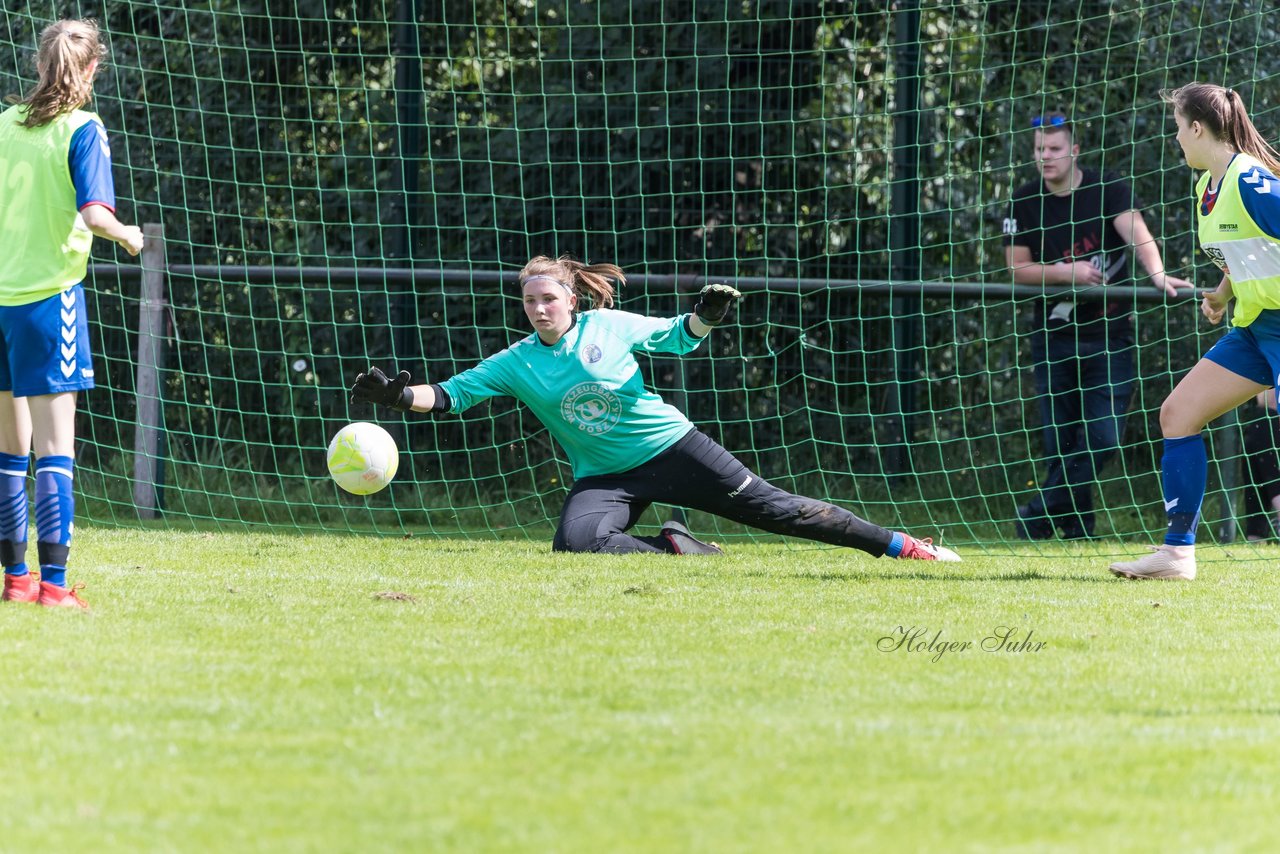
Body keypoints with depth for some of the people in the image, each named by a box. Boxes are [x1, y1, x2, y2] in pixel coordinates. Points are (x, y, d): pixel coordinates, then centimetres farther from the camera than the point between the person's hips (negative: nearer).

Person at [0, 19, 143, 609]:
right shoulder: (82, 130, -7)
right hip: (49, 295, -5)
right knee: (54, 446, -5)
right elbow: (93, 213, -17)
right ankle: (53, 582, -11)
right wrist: (127, 235, 2)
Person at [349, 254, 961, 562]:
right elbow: (450, 395, -6)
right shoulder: (516, 363, -3)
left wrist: (705, 317, -14)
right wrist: (399, 396, -22)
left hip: (670, 447, -1)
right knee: (575, 541, -32)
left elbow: (676, 338, 7)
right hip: (602, 476, 1)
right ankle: (670, 545, -13)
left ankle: (898, 545, -2)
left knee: (771, 508, -5)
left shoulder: (609, 327, -5)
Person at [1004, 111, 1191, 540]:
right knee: (1059, 443, 0)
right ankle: (1075, 530, 11)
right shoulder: (1025, 202, 2)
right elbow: (1018, 269, 2)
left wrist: (1157, 273, -40)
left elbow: (1136, 234, -21)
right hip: (1053, 338, 2)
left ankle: (1039, 513, 2)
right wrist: (1067, 272, -16)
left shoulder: (1108, 189, -6)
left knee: (1103, 437, -10)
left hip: (1109, 334, -2)